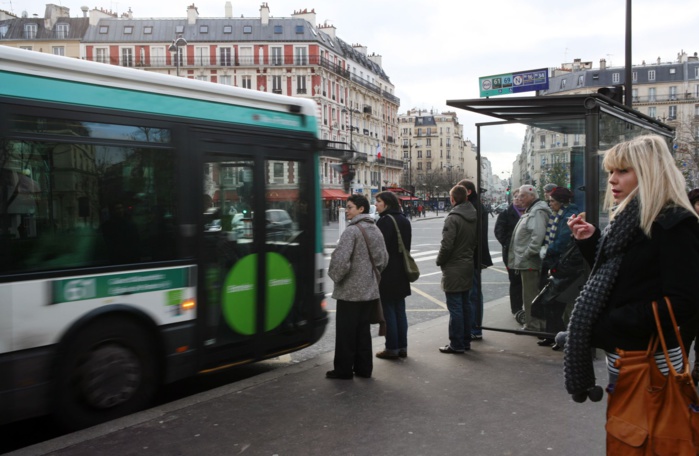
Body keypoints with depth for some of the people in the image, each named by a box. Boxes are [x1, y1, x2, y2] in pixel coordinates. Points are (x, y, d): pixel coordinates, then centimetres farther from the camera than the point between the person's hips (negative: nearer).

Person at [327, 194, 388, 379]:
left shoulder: (351, 231, -17)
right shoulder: (376, 230, 8)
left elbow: (340, 259, -25)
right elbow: (383, 259, 13)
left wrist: (335, 276, -9)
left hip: (350, 291, -8)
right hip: (369, 290, 8)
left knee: (346, 331, 3)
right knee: (363, 329, 15)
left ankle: (343, 369, 10)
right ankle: (363, 368, 21)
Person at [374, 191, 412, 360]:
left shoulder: (384, 221, -15)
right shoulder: (404, 221, 12)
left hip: (387, 274, -8)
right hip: (401, 273, 8)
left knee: (388, 311, -1)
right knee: (400, 310, 13)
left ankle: (392, 348, 5)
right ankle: (402, 347, 19)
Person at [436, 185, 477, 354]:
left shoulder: (453, 218, -18)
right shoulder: (473, 216, 6)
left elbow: (446, 245, -21)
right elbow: (476, 240, 12)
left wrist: (440, 261, -6)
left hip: (453, 268, -8)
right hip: (468, 265, 8)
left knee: (455, 306, -2)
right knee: (464, 305, 16)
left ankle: (456, 344, 4)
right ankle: (465, 341, 24)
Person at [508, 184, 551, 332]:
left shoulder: (538, 212, -14)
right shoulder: (530, 211, 19)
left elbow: (538, 236, -26)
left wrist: (527, 254, -21)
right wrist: (520, 256, 17)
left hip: (530, 262, -10)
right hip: (526, 262, 10)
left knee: (530, 294, -3)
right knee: (530, 294, 16)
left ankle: (532, 326, 5)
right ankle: (537, 324, 24)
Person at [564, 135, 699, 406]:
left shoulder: (674, 224, -15)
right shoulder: (626, 220, 10)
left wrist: (611, 323, -22)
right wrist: (590, 241, 2)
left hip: (649, 361, -8)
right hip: (620, 353, 8)